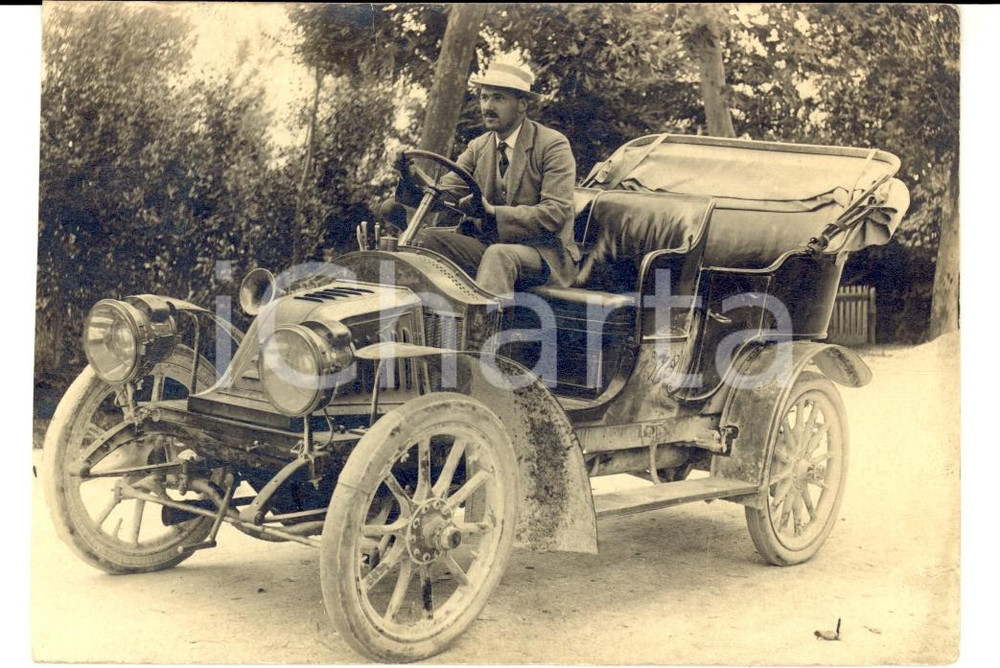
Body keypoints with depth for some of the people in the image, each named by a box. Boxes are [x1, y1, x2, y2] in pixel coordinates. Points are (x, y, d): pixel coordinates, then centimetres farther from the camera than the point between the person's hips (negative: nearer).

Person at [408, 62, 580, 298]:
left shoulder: (553, 145, -5)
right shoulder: (477, 147, 13)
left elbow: (556, 213, -16)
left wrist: (493, 212, -25)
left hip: (545, 254, -5)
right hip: (487, 246, 6)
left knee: (499, 255, -37)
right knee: (426, 239, -16)